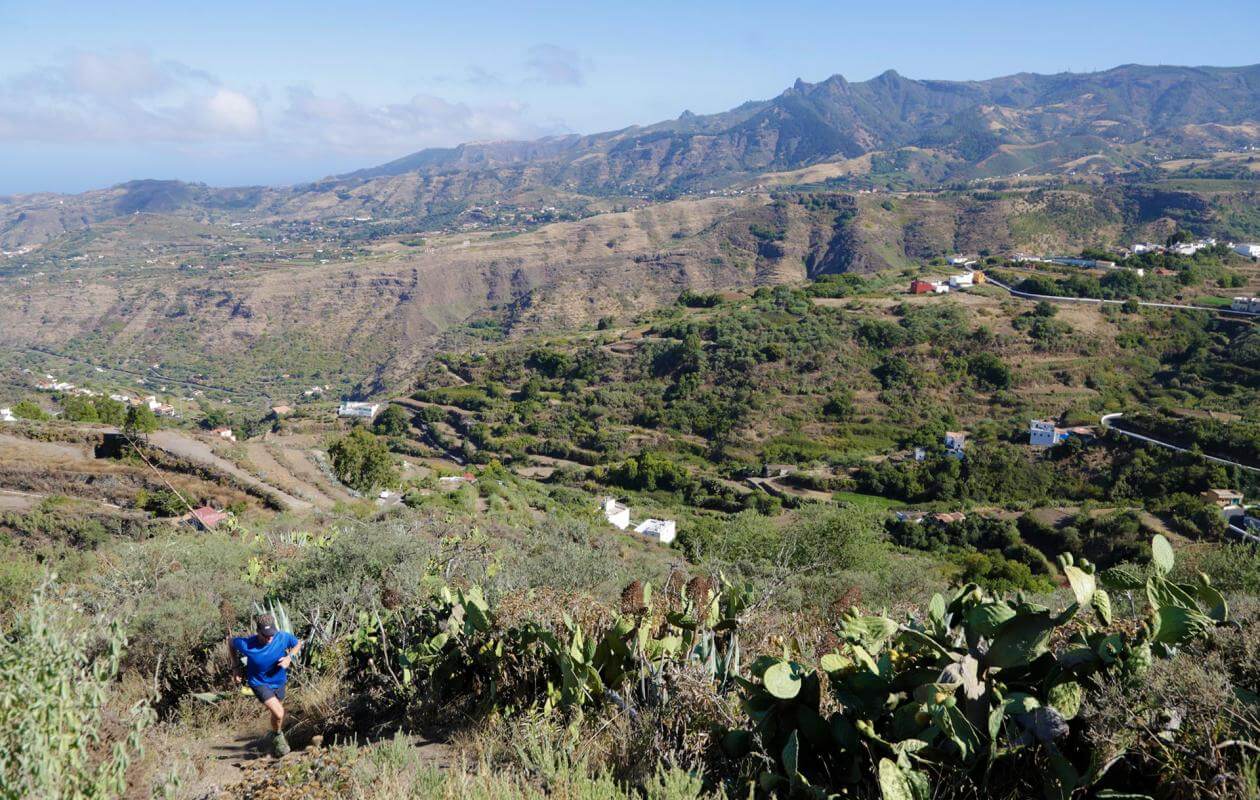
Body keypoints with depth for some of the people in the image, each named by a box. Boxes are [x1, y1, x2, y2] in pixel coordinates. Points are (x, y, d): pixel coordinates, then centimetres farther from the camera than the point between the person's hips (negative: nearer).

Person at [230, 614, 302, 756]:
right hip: (259, 683, -3)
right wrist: (237, 667, -5)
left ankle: (275, 744, 51)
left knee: (276, 713, 22)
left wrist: (290, 657, -21)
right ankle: (277, 735, 14)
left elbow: (298, 643, -3)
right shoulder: (246, 644, -28)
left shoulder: (283, 637, -24)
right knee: (279, 713, -20)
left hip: (279, 681, 3)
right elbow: (232, 643, -5)